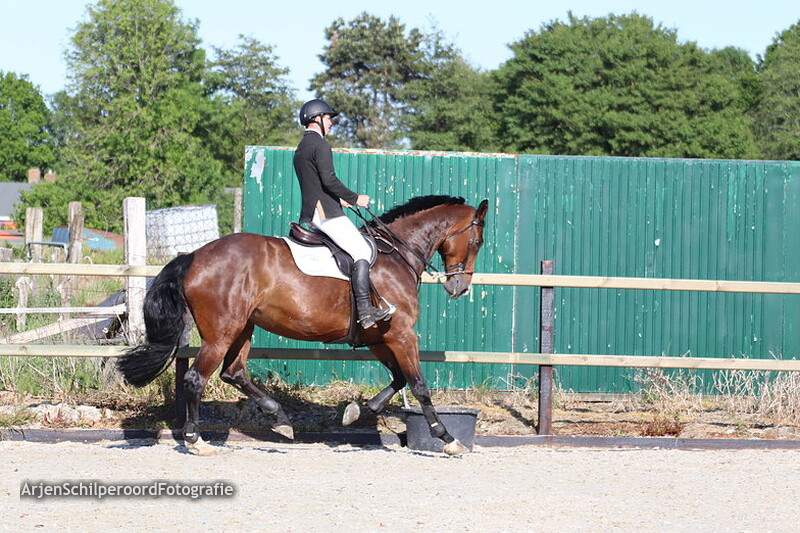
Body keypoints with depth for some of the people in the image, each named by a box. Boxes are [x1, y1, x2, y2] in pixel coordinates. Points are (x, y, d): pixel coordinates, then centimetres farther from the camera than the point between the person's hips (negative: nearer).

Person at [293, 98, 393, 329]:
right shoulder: (320, 145, -8)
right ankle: (364, 310, -27)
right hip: (325, 212, -10)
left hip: (309, 213, 10)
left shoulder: (301, 149, 23)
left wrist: (340, 199, 25)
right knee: (362, 251, -15)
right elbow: (329, 180, -18)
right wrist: (354, 198, -8)